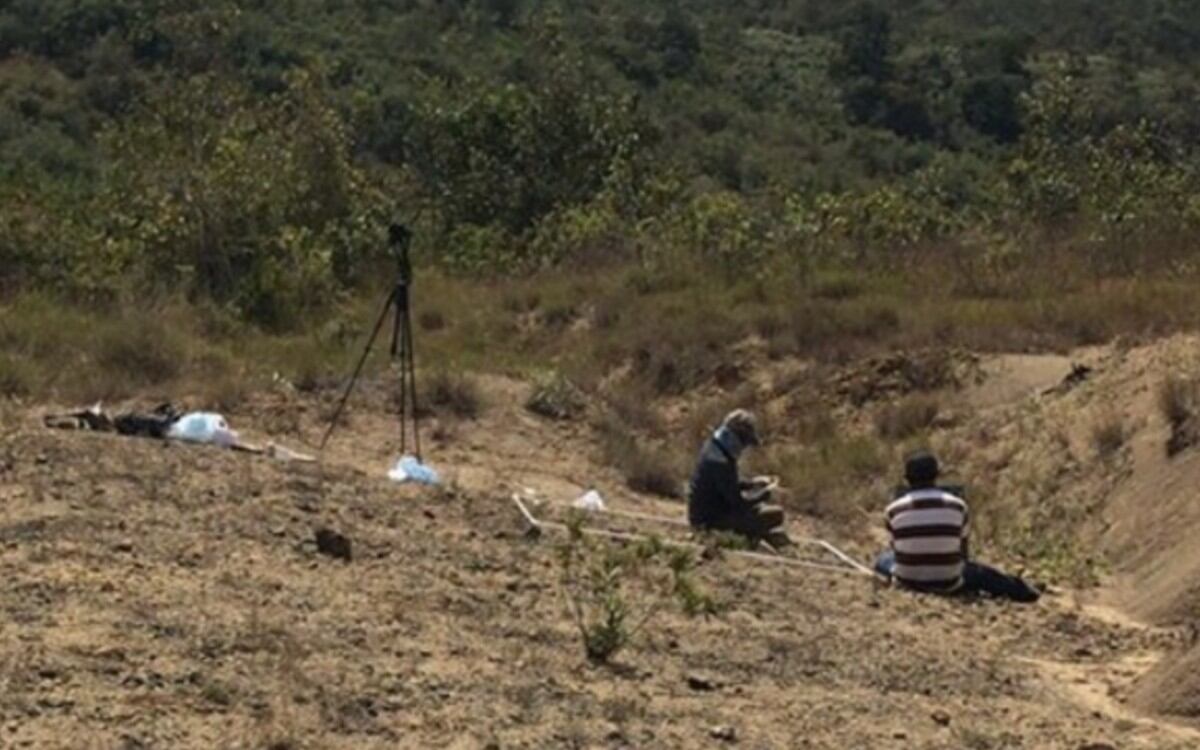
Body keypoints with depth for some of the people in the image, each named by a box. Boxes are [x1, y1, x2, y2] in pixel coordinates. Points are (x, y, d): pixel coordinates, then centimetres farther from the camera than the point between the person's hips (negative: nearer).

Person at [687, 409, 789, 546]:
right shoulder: (719, 463, -28)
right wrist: (765, 493, -7)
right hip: (711, 522, -11)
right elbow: (738, 503, -22)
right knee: (776, 514, -14)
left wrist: (751, 483, 10)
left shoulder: (713, 448, 2)